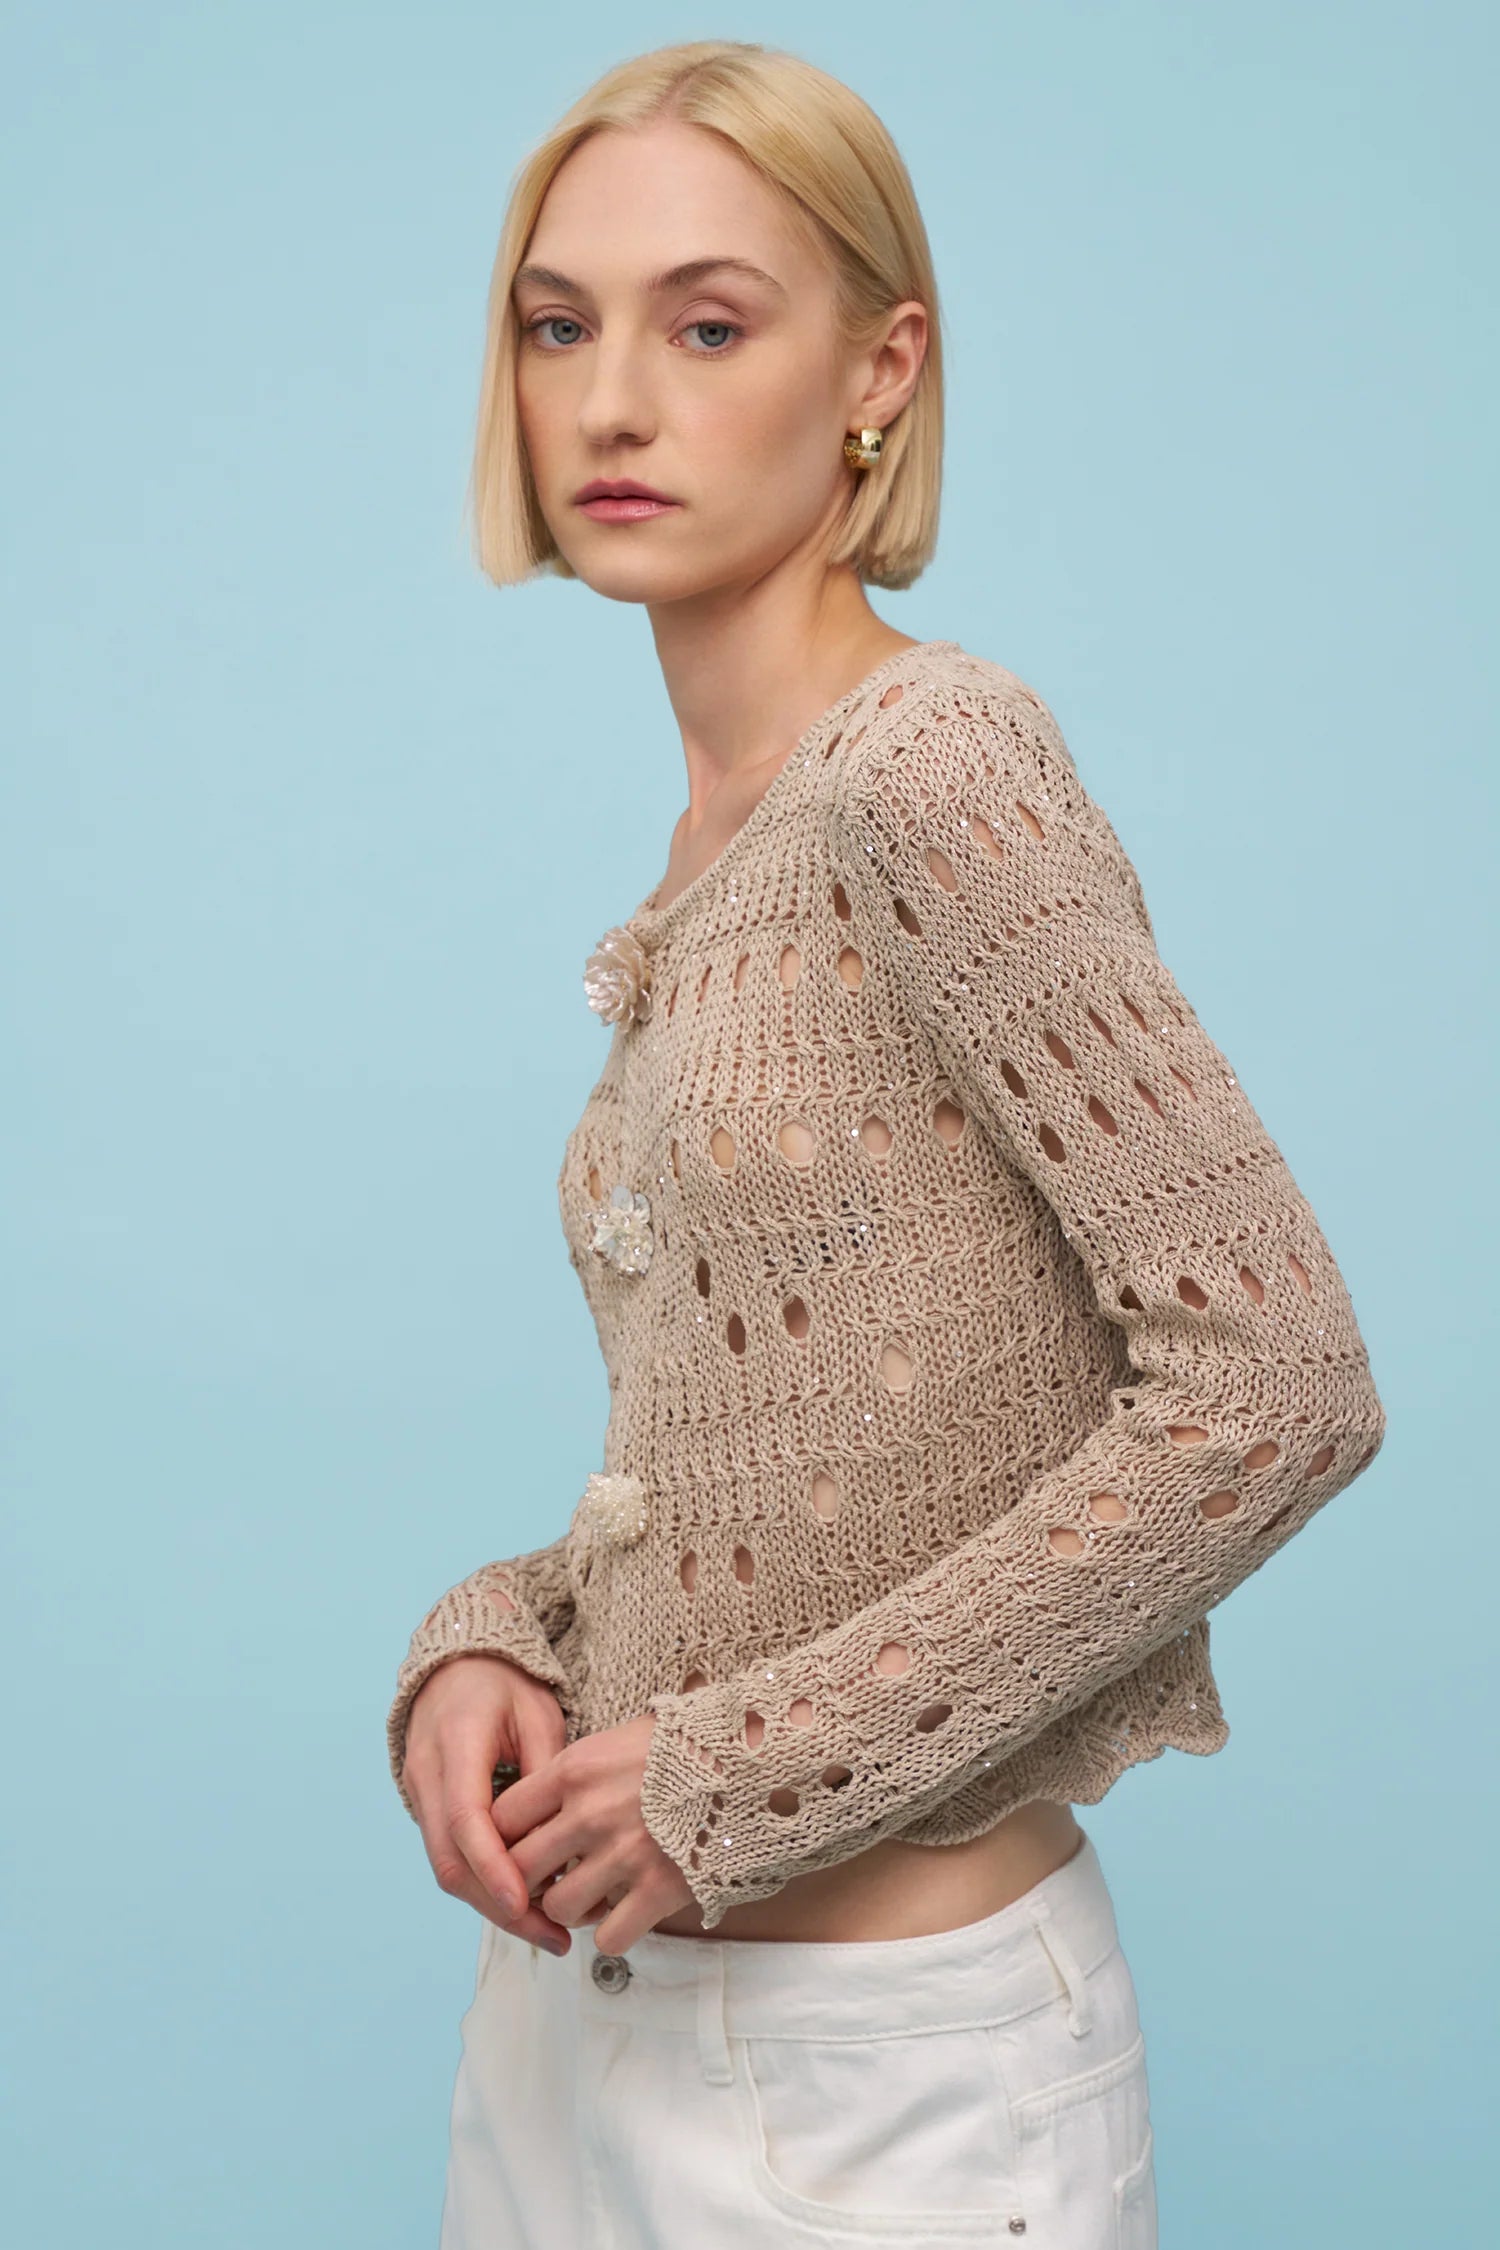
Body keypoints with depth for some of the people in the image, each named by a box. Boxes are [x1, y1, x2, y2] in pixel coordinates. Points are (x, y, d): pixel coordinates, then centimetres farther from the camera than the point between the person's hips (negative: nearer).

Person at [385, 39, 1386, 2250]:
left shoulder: (937, 765, -16)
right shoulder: (716, 850, 7)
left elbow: (1280, 1383, -22)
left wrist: (747, 1764, -18)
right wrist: (496, 1643, -5)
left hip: (881, 2059, -7)